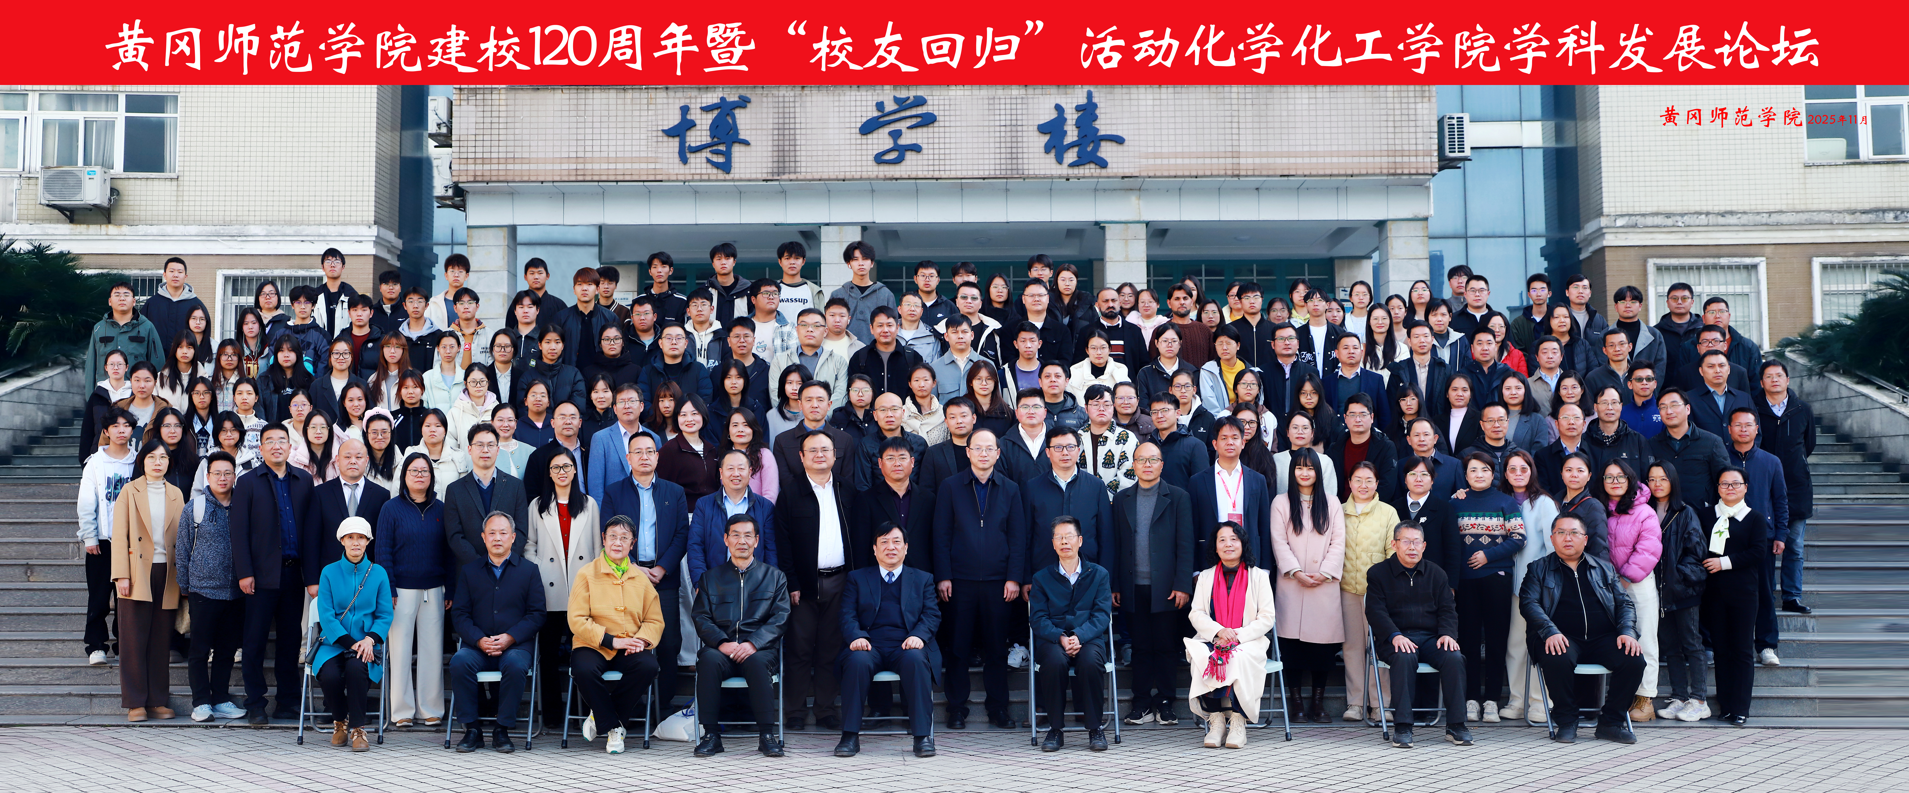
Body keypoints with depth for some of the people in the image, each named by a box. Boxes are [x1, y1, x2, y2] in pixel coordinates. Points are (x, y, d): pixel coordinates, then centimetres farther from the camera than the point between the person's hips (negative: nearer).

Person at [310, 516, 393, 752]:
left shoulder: (379, 573, 8)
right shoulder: (329, 572, 6)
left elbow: (385, 615, 6)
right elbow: (326, 614, -2)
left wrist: (370, 639, -15)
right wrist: (350, 642, -15)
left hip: (364, 644, 0)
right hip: (333, 643, 0)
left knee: (356, 667, -34)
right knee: (330, 675, -30)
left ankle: (358, 728, -16)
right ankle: (339, 722, 3)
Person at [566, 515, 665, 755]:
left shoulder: (641, 578, 14)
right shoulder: (587, 574, 2)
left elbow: (655, 620, 12)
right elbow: (577, 620, -6)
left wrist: (641, 640, -11)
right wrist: (611, 640, -15)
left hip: (630, 649, 2)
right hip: (593, 645, -2)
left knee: (648, 665, -29)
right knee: (585, 670, -35)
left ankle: (600, 716, -9)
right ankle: (613, 727, -11)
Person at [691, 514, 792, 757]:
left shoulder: (774, 576, 17)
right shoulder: (711, 577, 19)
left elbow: (780, 618, 4)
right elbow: (700, 618, 7)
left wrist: (753, 644, -13)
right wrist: (722, 643, -13)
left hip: (759, 650, -1)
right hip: (721, 648, 1)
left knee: (756, 661, -36)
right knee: (709, 659, -33)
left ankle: (767, 734, -29)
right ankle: (711, 734, -27)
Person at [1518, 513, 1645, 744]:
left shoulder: (1604, 569, 21)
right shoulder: (1538, 569, 12)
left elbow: (1624, 603, 15)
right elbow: (1528, 603, -1)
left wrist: (1627, 632, -5)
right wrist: (1550, 632, -19)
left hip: (1603, 638, 3)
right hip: (1563, 638, -3)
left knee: (1634, 659, -25)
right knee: (1557, 660, -36)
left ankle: (1611, 721, -6)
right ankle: (1566, 722, -14)